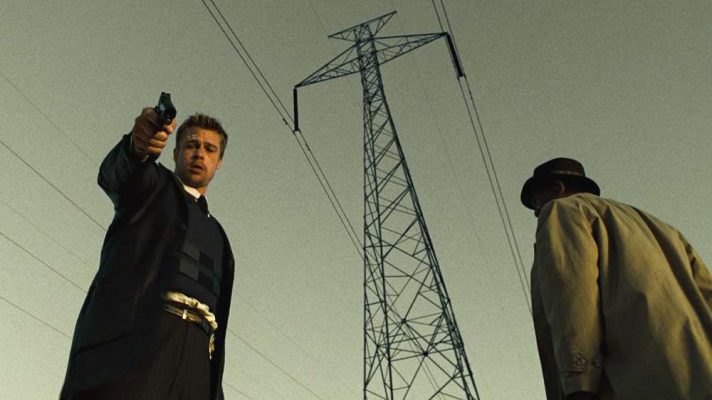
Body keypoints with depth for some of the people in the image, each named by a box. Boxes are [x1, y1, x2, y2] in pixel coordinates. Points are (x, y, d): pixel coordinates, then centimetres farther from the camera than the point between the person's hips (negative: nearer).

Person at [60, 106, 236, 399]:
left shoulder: (216, 233, 30)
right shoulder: (155, 182, 19)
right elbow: (115, 174, -7)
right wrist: (137, 146, -31)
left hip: (194, 353, 4)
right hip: (136, 332, -4)